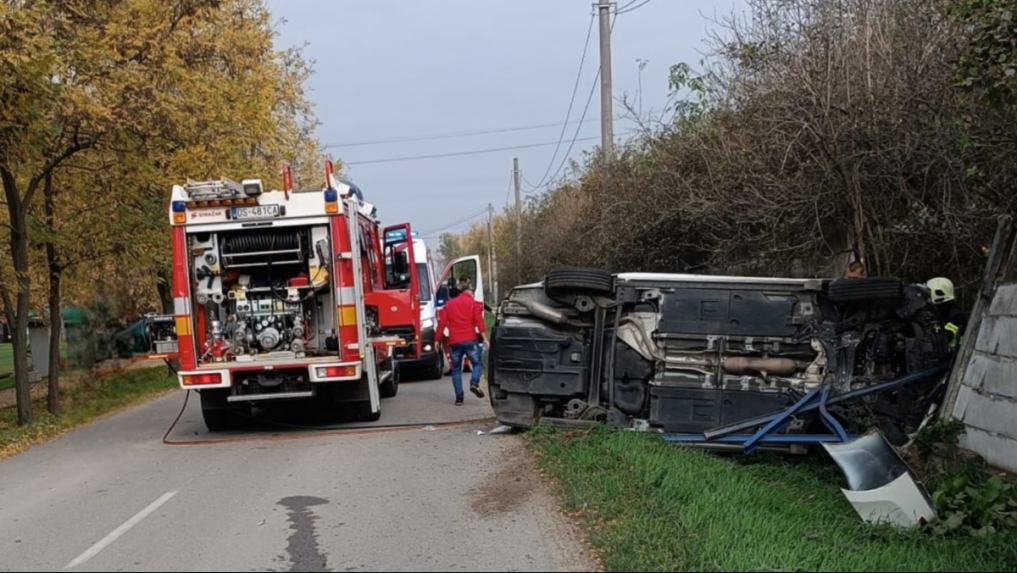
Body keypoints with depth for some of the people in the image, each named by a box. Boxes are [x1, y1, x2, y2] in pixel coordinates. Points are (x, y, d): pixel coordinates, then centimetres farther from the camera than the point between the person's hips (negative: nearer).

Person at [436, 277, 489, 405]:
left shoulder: (449, 304, 14)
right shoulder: (473, 304, 4)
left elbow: (441, 323, 9)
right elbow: (479, 321, -8)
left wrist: (438, 340, 13)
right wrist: (484, 338, -11)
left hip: (454, 342, 3)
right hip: (470, 340, -3)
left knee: (456, 369, 10)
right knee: (477, 363, 10)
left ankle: (459, 398, 4)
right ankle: (474, 383, -19)